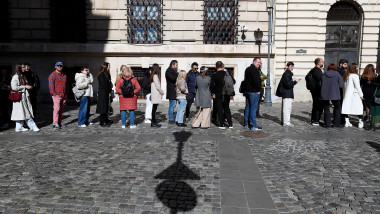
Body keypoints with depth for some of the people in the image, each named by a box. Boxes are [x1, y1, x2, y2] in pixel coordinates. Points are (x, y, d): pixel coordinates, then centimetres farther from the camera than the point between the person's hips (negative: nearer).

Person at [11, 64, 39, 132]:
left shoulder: (23, 76, 16)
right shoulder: (15, 77, -9)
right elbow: (14, 87, -16)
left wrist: (29, 87, 9)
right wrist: (25, 87, -14)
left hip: (25, 96, 7)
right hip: (19, 96, -7)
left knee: (28, 112, 4)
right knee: (20, 111, -1)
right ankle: (19, 127, 9)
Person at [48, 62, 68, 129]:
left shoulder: (64, 75, 17)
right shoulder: (52, 75, -3)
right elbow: (51, 86, -8)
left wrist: (66, 94, 16)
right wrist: (54, 94, -13)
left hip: (63, 96, 6)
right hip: (57, 95, -6)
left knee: (61, 109, 9)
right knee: (57, 108, -12)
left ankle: (59, 122, 16)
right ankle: (55, 124, -11)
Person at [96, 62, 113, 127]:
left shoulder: (107, 74, 16)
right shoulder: (101, 75, -12)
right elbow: (103, 85, -16)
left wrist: (109, 91, 4)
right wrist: (109, 91, -8)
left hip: (106, 93, 9)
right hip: (103, 93, -9)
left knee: (106, 107, 14)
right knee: (103, 107, -6)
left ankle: (106, 120, 24)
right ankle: (102, 122, -2)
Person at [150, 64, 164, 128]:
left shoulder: (155, 76, 15)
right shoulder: (155, 76, -14)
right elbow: (157, 86, -16)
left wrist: (161, 92, 13)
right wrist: (162, 92, -3)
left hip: (156, 95, 9)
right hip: (156, 95, -9)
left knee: (154, 108, 11)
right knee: (154, 108, -5)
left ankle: (154, 122, 16)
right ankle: (153, 123, -1)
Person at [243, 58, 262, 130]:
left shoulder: (247, 69, 16)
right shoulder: (254, 70, -15)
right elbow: (256, 81, -21)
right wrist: (258, 90, -9)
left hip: (247, 91, 10)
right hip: (254, 92, -10)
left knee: (247, 107, 14)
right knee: (253, 108, -7)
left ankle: (246, 123, 21)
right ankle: (253, 126, -4)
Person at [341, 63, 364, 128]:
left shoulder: (346, 76, 8)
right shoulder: (355, 75, -11)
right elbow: (357, 86, -11)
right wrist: (361, 95, -2)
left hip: (346, 94, 6)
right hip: (354, 94, -6)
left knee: (347, 107, 6)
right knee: (359, 108, 3)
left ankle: (347, 122, 8)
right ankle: (361, 122, 5)